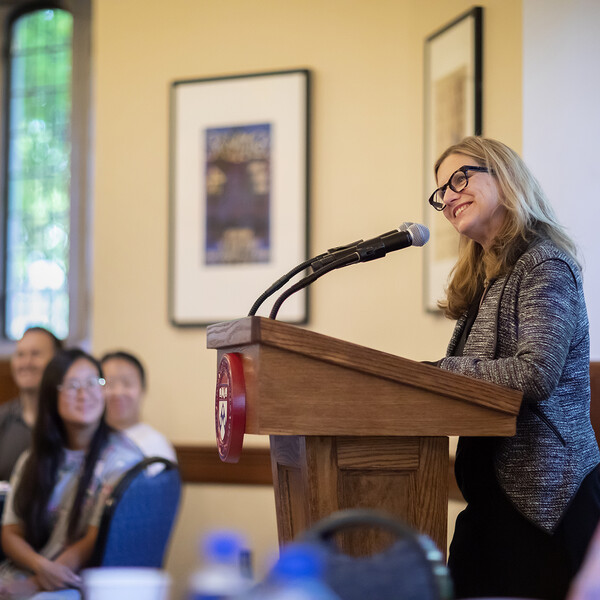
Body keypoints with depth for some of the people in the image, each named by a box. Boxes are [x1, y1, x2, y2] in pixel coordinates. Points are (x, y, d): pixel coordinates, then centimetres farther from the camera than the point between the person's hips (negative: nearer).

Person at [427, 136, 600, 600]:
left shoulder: (545, 265, -10)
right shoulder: (484, 278, 17)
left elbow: (535, 374, -23)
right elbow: (482, 372, 14)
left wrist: (433, 370, -16)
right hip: (496, 490, 9)